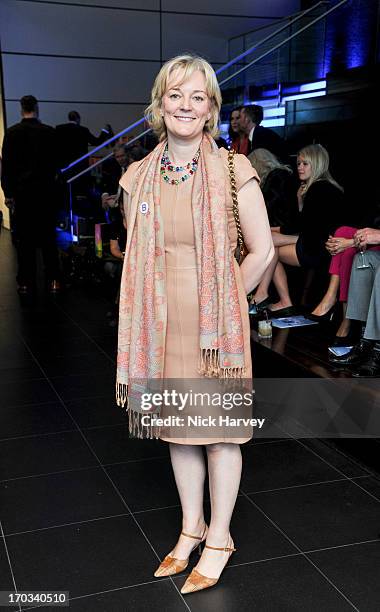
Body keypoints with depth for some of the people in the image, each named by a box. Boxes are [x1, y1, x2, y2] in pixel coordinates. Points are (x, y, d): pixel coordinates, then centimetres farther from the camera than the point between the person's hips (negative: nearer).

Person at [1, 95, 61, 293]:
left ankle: (26, 282, 7)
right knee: (48, 236, 7)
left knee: (24, 238, 4)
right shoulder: (49, 132, -2)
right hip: (46, 191, 1)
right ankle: (53, 280, 8)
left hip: (21, 191, -1)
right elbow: (55, 162, 5)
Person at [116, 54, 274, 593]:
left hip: (217, 322, -4)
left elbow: (262, 251, -7)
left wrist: (223, 301, -1)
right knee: (177, 427, 15)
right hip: (163, 323, 4)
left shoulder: (233, 170, -8)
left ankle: (219, 538, 27)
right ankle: (192, 527, 35)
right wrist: (164, 302, 8)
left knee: (219, 429, 7)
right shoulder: (139, 176, 3)